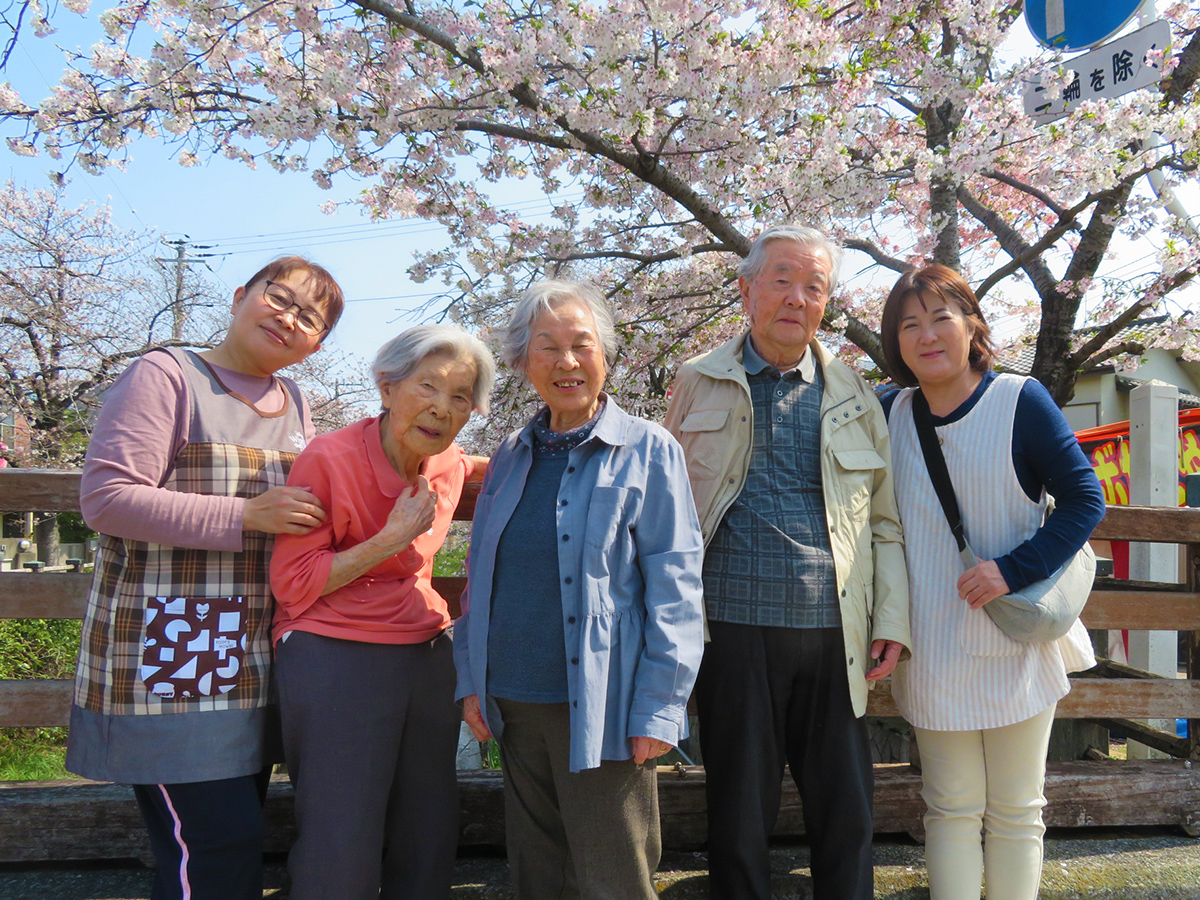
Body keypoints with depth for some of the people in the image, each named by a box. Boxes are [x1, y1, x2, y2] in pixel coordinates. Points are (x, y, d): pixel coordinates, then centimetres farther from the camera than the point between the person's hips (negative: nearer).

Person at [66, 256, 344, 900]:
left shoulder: (293, 403, 15)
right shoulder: (163, 376, -6)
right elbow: (106, 497, -15)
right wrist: (246, 516, -21)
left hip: (251, 664, 7)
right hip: (167, 660, -7)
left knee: (236, 840, 14)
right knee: (218, 846, -9)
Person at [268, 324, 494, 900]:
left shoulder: (449, 467, 4)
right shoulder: (330, 459, -12)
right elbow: (292, 583, -11)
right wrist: (391, 539, -18)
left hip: (428, 658, 6)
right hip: (335, 661, -6)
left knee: (428, 842, 12)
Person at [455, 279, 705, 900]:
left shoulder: (648, 452, -5)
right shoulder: (511, 455, 10)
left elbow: (673, 587, -9)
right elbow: (479, 576, 15)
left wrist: (659, 709, -14)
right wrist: (469, 678, 8)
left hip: (600, 709, -5)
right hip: (514, 705, 5)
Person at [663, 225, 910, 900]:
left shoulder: (853, 395, 10)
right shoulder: (700, 384, 7)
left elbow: (886, 520, 11)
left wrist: (894, 623, 2)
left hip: (832, 633, 2)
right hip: (734, 629, -1)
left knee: (848, 817, 11)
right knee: (739, 818, 10)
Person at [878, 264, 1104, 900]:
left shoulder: (1020, 401, -7)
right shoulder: (891, 413, 2)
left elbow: (1085, 498, -7)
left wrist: (1014, 569, -19)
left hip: (1014, 641, -2)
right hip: (934, 650, 2)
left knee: (1015, 811, 11)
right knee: (951, 809, 11)